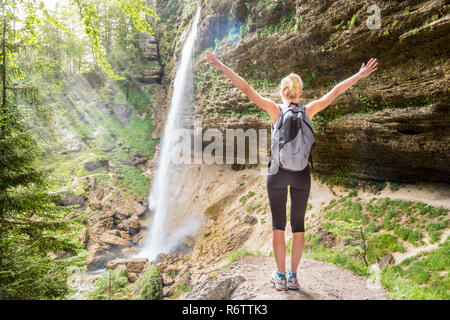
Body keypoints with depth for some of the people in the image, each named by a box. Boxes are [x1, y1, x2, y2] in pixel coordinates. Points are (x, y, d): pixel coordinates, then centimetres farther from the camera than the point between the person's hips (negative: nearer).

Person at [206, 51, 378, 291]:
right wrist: (360, 75, 18)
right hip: (301, 174, 2)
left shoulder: (275, 109, -5)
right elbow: (336, 91, 7)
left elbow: (246, 89, -7)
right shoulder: (308, 110, 0)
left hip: (278, 173, -2)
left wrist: (221, 67, -5)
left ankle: (281, 277, 16)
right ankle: (293, 277, 19)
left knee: (278, 224, 9)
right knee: (298, 224, 11)